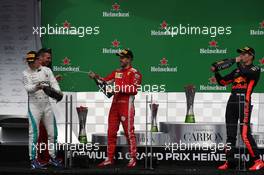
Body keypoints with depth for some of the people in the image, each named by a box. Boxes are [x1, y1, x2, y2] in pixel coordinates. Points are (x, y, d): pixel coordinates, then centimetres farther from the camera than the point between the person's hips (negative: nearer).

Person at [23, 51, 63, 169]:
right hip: (34, 105, -3)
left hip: (47, 105, 3)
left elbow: (54, 83, -4)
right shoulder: (26, 73, -3)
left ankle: (53, 157, 19)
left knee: (52, 132, 6)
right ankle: (33, 159, -5)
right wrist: (37, 87, -38)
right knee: (34, 132, -9)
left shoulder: (47, 70, 6)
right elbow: (28, 88, -17)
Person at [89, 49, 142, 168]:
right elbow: (106, 81, 7)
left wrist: (120, 88, -24)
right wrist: (96, 77, -9)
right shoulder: (117, 72, 18)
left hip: (126, 105, -7)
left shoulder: (134, 73, -4)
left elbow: (135, 89, -15)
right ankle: (109, 158, 13)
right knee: (111, 132, 7)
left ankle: (133, 159, 2)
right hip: (115, 104, 7)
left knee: (129, 132, -5)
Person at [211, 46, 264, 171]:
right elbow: (222, 82, 21)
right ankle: (229, 161, 10)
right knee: (230, 134, 7)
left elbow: (245, 73, -20)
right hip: (232, 102, 8)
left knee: (245, 134, -16)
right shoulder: (237, 70, 22)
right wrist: (216, 72, 7)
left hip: (244, 101, -7)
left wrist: (238, 62, -6)